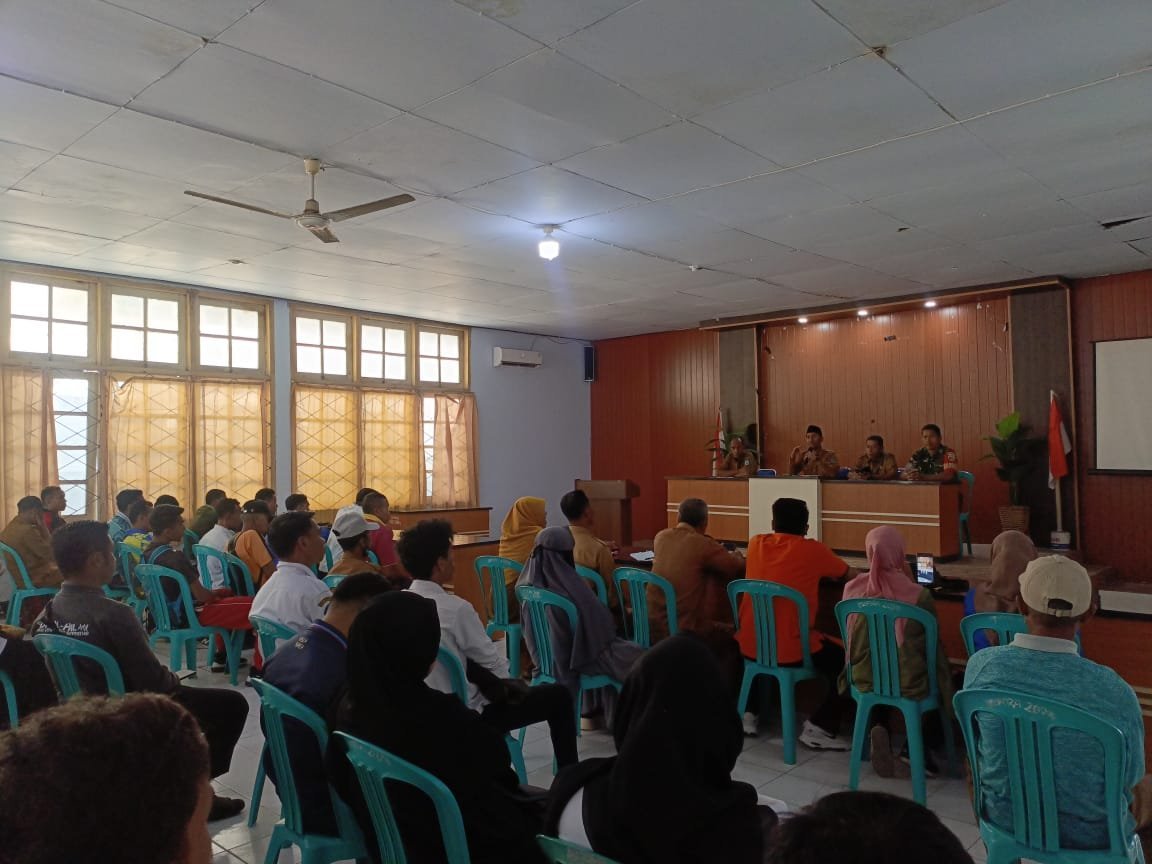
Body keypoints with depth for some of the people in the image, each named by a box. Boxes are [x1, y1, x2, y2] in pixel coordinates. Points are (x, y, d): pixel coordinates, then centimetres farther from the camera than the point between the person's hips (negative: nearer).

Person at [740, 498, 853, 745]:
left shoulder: (756, 544, 5)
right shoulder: (813, 550, -6)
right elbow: (850, 575, 11)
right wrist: (821, 569, 29)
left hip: (749, 645, 5)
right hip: (792, 650, -4)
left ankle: (747, 712, 29)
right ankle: (818, 727, 9)